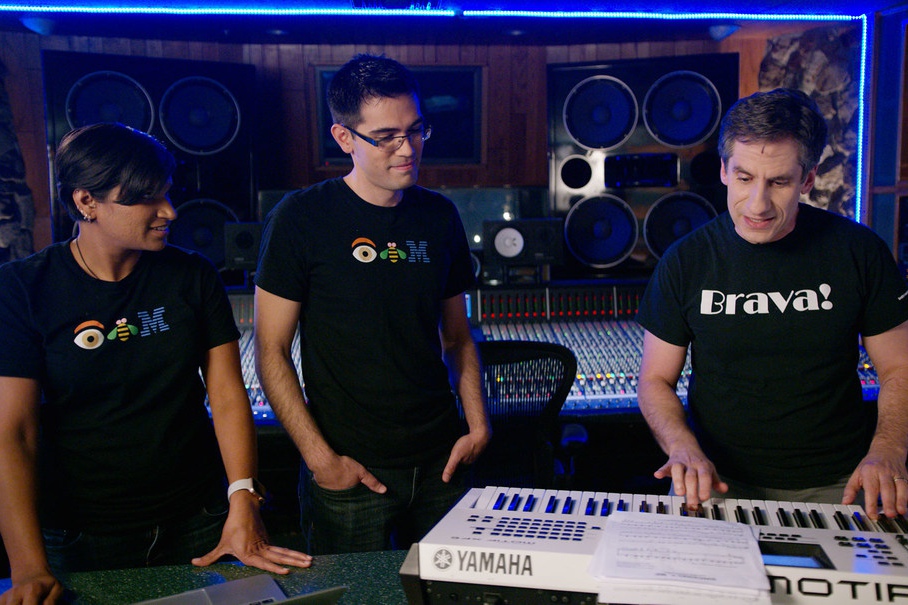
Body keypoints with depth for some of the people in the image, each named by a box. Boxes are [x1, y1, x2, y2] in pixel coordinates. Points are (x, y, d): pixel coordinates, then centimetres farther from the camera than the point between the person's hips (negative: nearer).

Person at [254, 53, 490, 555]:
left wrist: (477, 424, 2)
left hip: (439, 463, 4)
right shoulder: (301, 218, -9)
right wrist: (321, 458, -12)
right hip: (349, 469, -4)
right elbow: (271, 353, -8)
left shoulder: (440, 217, 5)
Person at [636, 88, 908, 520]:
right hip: (719, 478, 0)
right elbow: (656, 379, 2)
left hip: (834, 483, 1)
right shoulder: (686, 261, -2)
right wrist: (683, 447, -17)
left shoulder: (859, 252, -1)